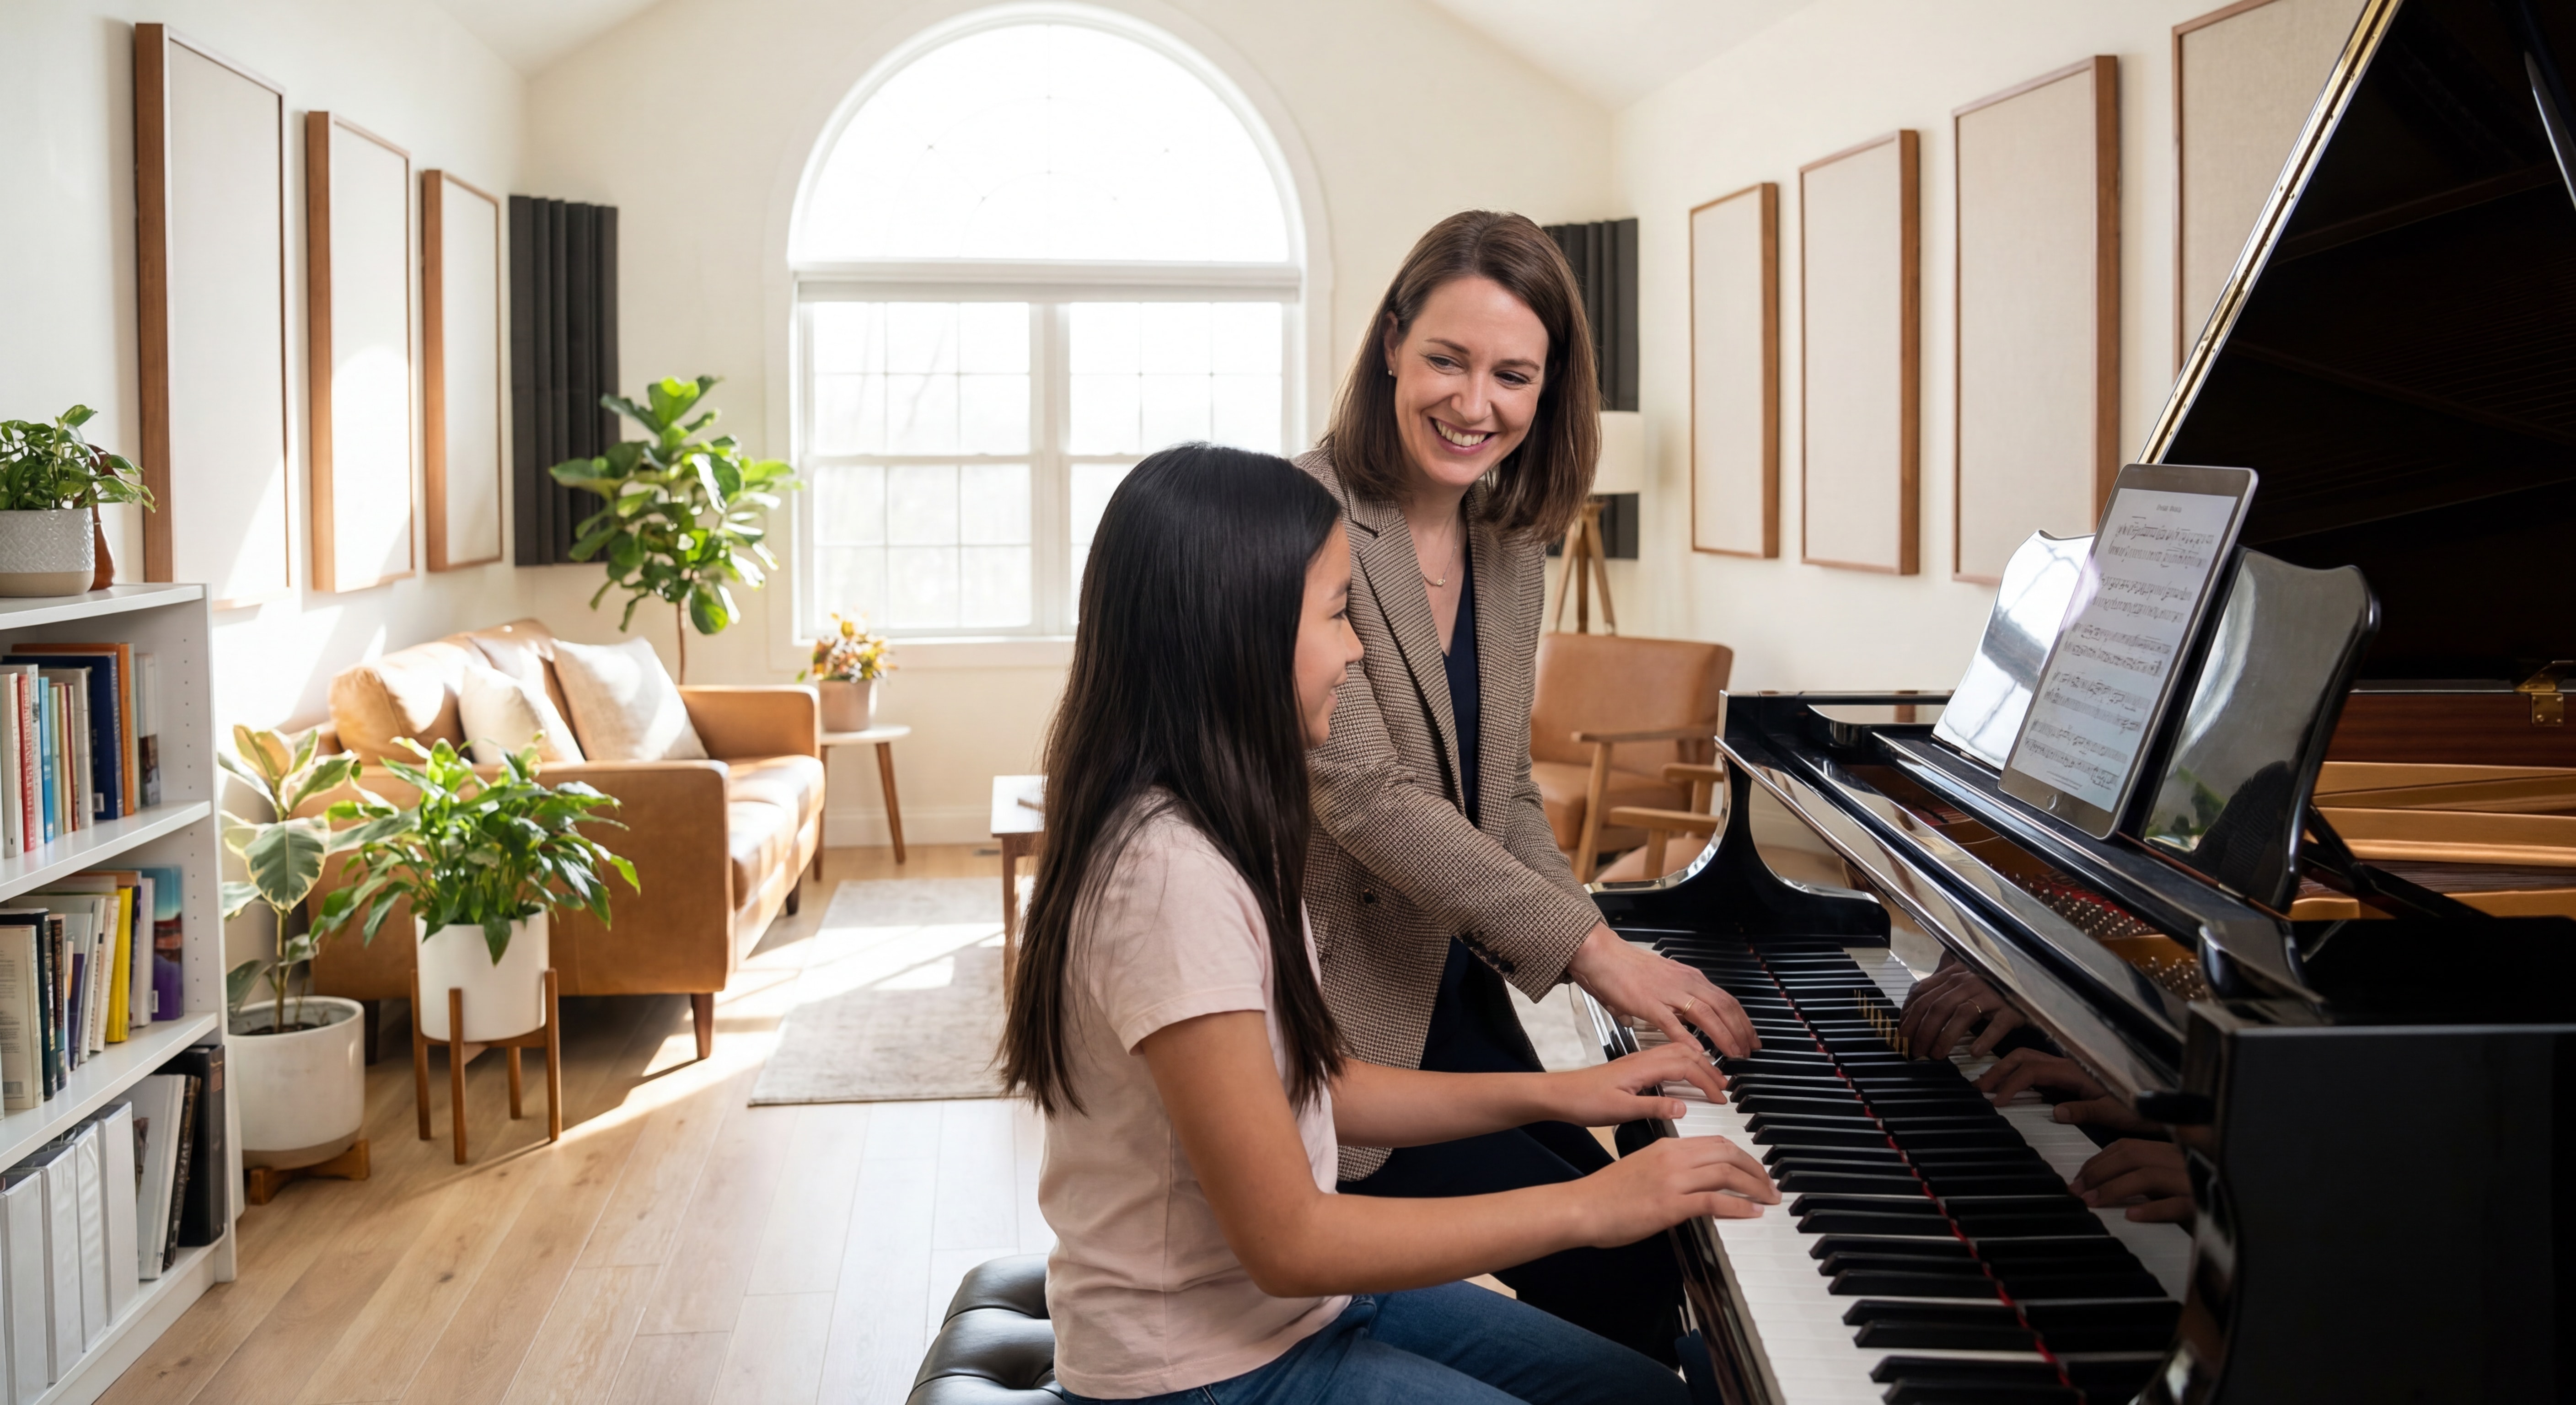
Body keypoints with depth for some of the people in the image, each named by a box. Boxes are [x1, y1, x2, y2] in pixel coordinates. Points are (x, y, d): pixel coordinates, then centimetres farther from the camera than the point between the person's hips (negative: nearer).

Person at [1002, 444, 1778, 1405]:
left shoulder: (1214, 830, 4)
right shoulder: (1170, 876, -27)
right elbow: (1288, 1243, -25)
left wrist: (1554, 1094, 8)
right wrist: (1588, 1206, -20)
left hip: (1303, 1307, 9)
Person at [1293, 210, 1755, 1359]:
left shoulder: (1508, 548, 8)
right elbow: (1364, 793, -24)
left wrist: (1614, 962, -2)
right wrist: (1590, 947, -24)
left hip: (1454, 993, 8)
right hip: (1337, 1014, -8)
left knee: (1640, 1238, 2)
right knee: (1616, 1270, -12)